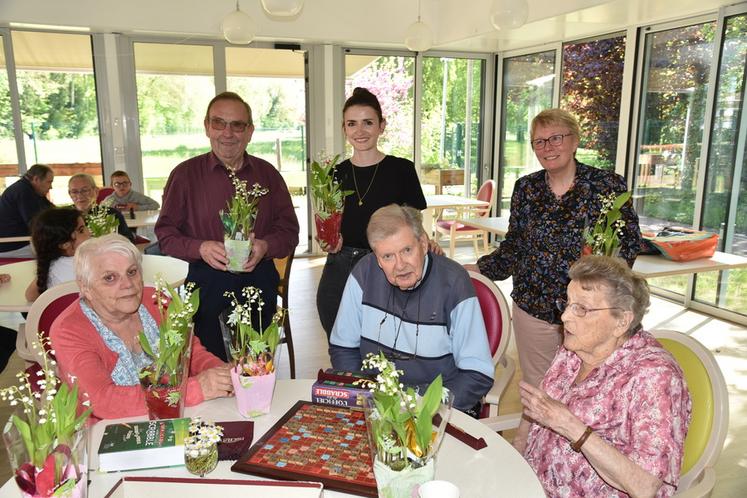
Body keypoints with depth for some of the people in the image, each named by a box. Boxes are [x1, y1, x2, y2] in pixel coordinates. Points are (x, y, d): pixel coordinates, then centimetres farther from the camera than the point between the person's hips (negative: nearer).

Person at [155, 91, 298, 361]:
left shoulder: (267, 173, 8)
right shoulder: (185, 174, 2)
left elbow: (289, 230, 7)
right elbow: (165, 233, 2)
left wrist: (265, 246, -13)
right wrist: (200, 248, -17)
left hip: (259, 281, 2)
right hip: (208, 282, -2)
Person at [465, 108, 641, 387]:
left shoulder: (607, 186, -4)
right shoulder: (525, 188, 5)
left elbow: (629, 240, -1)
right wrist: (478, 269, 3)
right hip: (532, 309, 3)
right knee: (535, 393, 12)